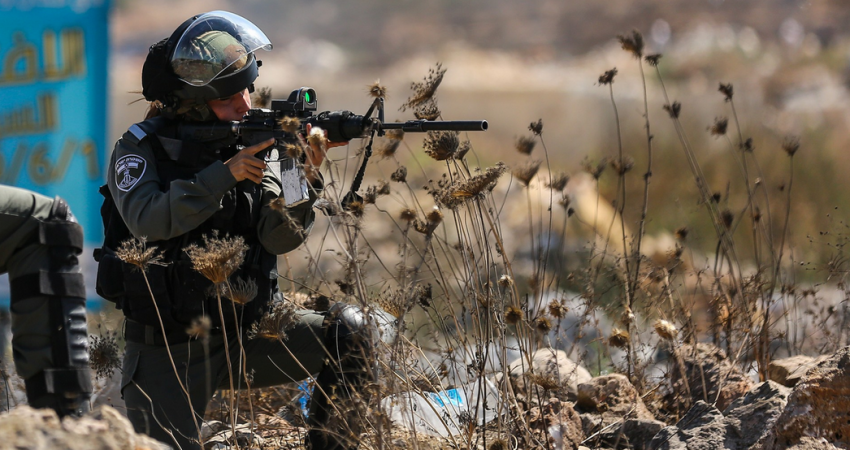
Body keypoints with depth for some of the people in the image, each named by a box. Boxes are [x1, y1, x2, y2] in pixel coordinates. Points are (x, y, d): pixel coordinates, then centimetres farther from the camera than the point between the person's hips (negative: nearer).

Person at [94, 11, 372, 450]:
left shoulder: (251, 142, 3)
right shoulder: (141, 148, -6)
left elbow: (280, 237, -9)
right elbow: (147, 219, -25)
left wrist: (304, 179, -27)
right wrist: (224, 174, -30)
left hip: (245, 336, 3)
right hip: (168, 353, -3)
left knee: (348, 330, -17)